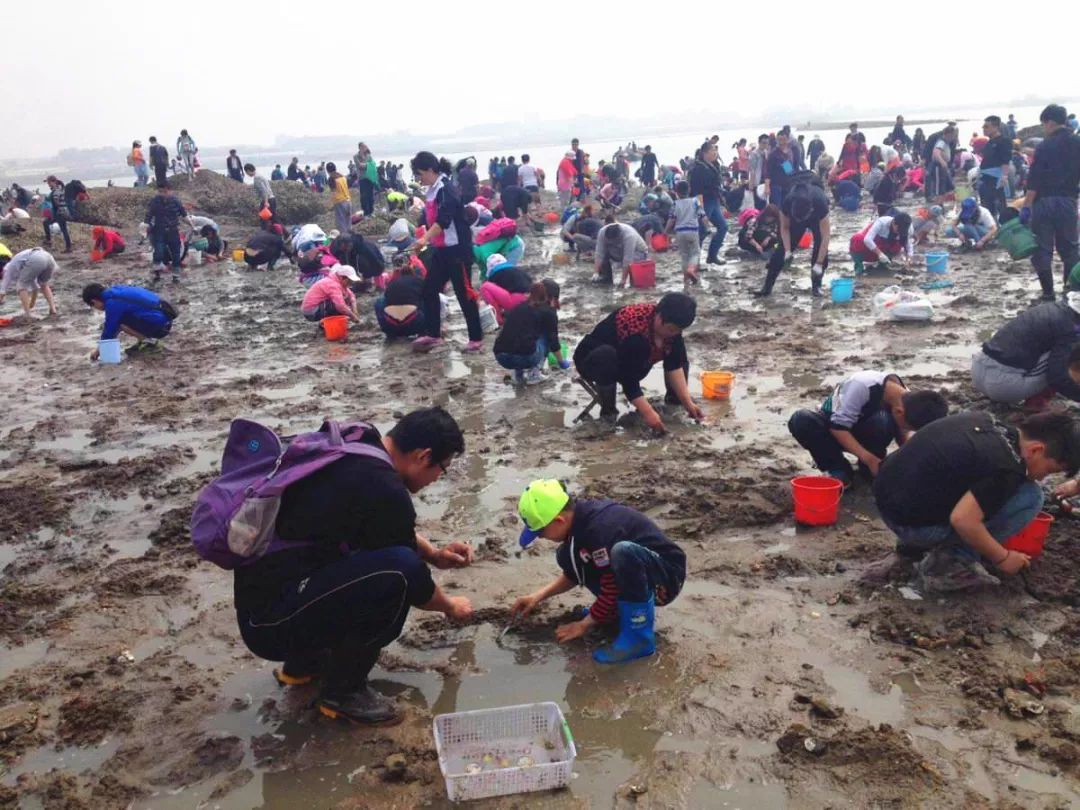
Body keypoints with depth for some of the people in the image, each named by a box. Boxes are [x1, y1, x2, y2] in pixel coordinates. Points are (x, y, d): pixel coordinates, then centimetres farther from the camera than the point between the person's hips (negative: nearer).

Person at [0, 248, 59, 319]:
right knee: (44, 285, 30)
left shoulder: (9, 268, 28)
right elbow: (35, 286, 53)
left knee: (21, 287, 13)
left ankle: (27, 314, 7)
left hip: (35, 260, -6)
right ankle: (53, 309, 18)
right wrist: (32, 303, 62)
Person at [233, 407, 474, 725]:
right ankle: (343, 690, -3)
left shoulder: (354, 452, 6)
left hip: (262, 590, 10)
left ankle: (304, 660, 22)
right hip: (271, 621, -10)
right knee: (400, 569, -23)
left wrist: (434, 554, 15)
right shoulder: (383, 490, -21)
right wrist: (450, 606, 15)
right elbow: (408, 578, -4)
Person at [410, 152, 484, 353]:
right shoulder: (432, 190, 10)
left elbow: (443, 221, -29)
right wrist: (424, 241, 16)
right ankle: (433, 334, 18)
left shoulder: (446, 190, -18)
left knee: (464, 293, -1)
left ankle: (476, 338, 9)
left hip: (457, 249, -9)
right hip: (441, 250, 9)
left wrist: (424, 239, -37)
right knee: (429, 290, 9)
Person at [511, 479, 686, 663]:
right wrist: (538, 596, 4)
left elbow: (612, 589, -23)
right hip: (637, 573, 8)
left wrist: (584, 624, -9)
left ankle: (639, 636, -23)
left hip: (666, 576, -8)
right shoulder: (582, 516, -4)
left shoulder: (600, 529, -31)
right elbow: (573, 573, 12)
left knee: (624, 552, -39)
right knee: (566, 556, -1)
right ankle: (623, 608, 8)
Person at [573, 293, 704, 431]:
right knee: (607, 358, -41)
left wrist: (687, 402, -22)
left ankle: (673, 396, 9)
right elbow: (627, 376, -37)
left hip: (633, 362, 7)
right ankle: (608, 410, -21)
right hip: (592, 359, -7)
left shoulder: (671, 323, -17)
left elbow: (675, 364, -15)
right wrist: (647, 412, -40)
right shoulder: (635, 327, -39)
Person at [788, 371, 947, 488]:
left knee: (882, 422, -34)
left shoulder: (906, 400, -19)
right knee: (800, 420, -37)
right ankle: (837, 469, -18)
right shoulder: (862, 385, -38)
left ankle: (873, 468, -8)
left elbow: (902, 436, -1)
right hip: (833, 426, -3)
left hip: (861, 431, 3)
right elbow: (839, 426, -33)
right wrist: (868, 458, -39)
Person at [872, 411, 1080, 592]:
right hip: (910, 521, -9)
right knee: (1030, 497, -6)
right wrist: (1002, 558, -9)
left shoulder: (984, 421, 8)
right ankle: (948, 562, -5)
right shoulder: (1006, 468, -19)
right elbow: (962, 520, -26)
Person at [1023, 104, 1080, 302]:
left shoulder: (1045, 146, -10)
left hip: (1045, 202, -4)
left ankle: (1048, 293, 2)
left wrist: (1026, 206, -13)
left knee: (1042, 250, 3)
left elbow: (1034, 180, -14)